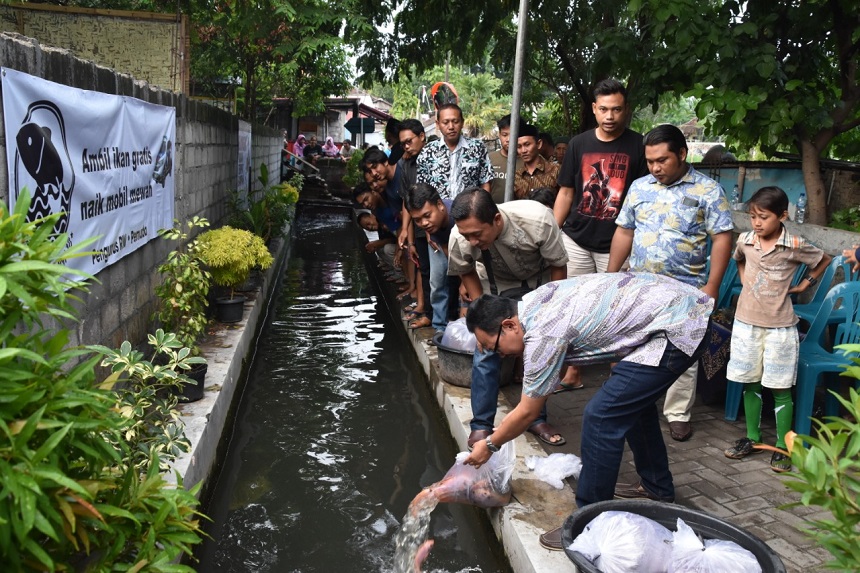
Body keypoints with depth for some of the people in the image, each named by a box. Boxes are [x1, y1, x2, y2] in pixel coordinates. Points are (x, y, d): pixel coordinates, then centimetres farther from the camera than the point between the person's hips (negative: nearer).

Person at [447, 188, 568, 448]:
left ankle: (536, 419, 17)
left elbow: (558, 265, -19)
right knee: (486, 351, -11)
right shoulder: (460, 238, -32)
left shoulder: (538, 220, -38)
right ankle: (481, 426, 1)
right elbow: (467, 273, -7)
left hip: (540, 282, 0)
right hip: (498, 286, 0)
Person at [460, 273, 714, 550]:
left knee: (601, 416, -10)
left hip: (676, 330, -10)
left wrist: (489, 444, 7)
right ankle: (657, 488, 44)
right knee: (633, 401, 26)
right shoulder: (532, 302, 6)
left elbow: (527, 412, -5)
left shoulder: (542, 333, -18)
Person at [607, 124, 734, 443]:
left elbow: (722, 239, -6)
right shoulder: (639, 187, 8)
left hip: (685, 291, -3)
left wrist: (712, 286, -12)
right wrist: (610, 276, 9)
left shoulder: (707, 191, -4)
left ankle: (678, 414, 19)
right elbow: (623, 232, 12)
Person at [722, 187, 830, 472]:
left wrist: (804, 284, 4)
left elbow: (824, 260, 9)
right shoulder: (745, 240, -2)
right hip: (746, 322, 3)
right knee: (750, 383, 11)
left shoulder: (795, 245, -11)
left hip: (779, 326, -3)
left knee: (780, 388, 3)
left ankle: (782, 446, 14)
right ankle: (752, 438, 24)